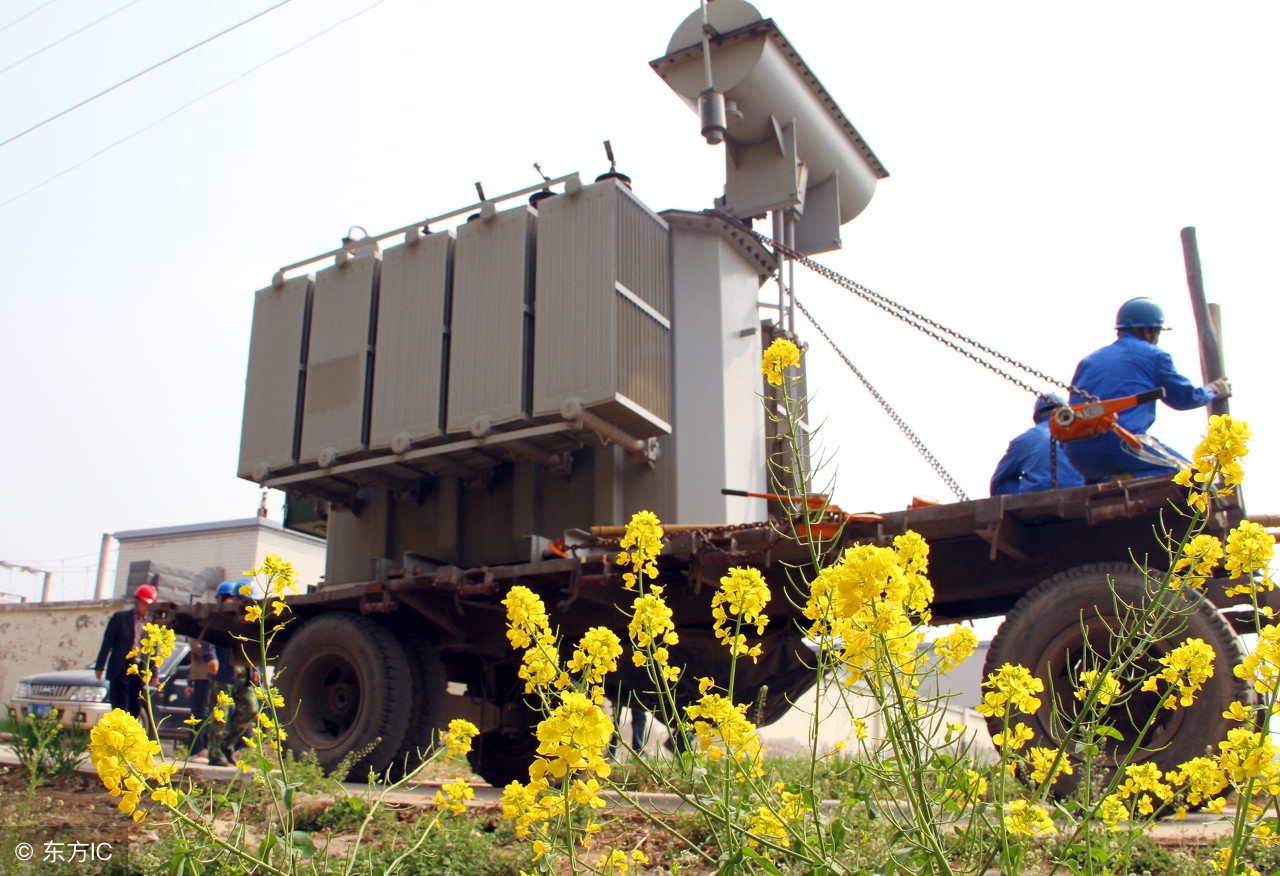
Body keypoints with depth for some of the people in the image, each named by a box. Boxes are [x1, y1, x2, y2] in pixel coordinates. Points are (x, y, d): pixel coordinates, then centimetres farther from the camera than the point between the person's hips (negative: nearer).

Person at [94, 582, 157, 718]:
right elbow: (107, 643, 0)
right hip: (120, 669, -3)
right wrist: (100, 666, -4)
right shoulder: (120, 617, 1)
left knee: (135, 710, 4)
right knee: (120, 710, -5)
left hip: (139, 671, 3)